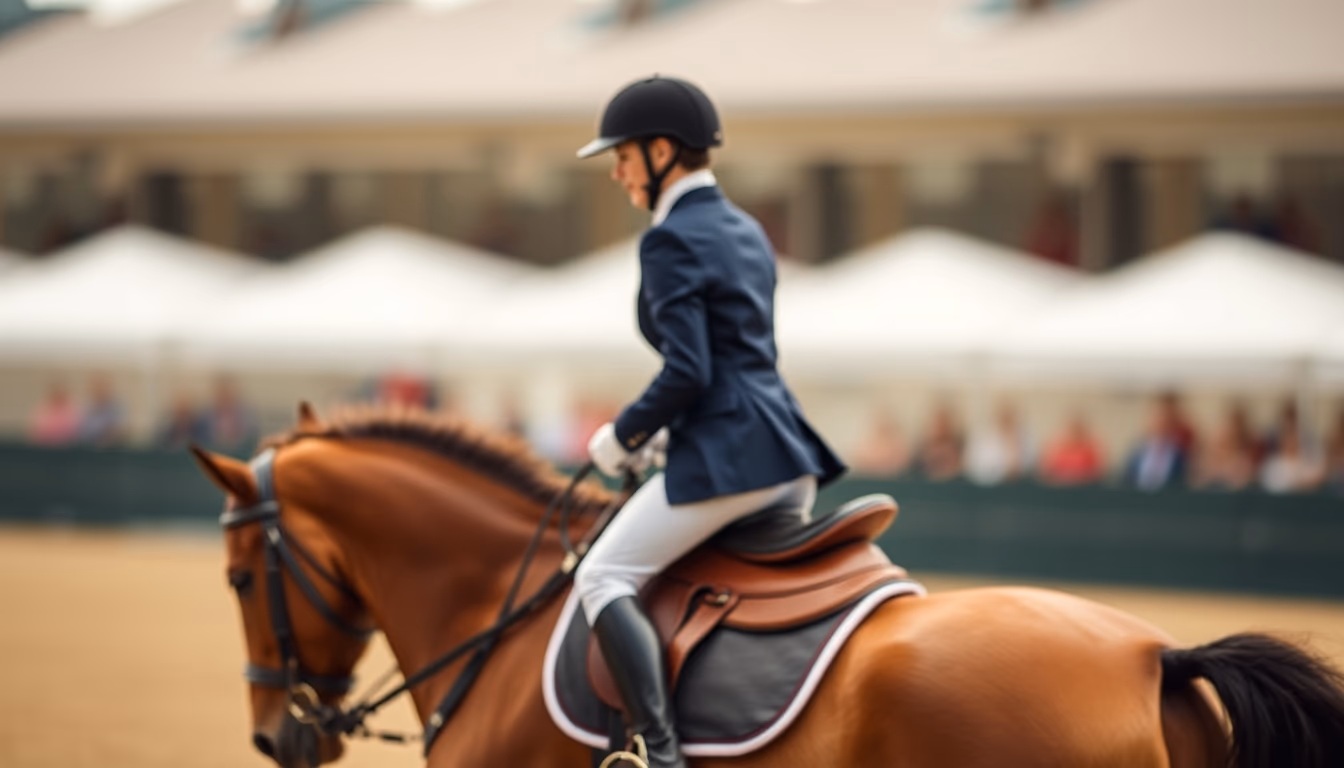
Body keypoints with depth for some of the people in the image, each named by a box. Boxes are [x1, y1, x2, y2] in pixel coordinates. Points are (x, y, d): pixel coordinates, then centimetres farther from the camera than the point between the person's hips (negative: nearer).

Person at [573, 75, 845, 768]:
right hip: (787, 451, 9)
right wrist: (663, 432, 18)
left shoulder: (672, 241, -11)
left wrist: (622, 437, -5)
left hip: (727, 459, -9)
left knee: (603, 576, -7)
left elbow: (687, 372, -19)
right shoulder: (745, 231, 18)